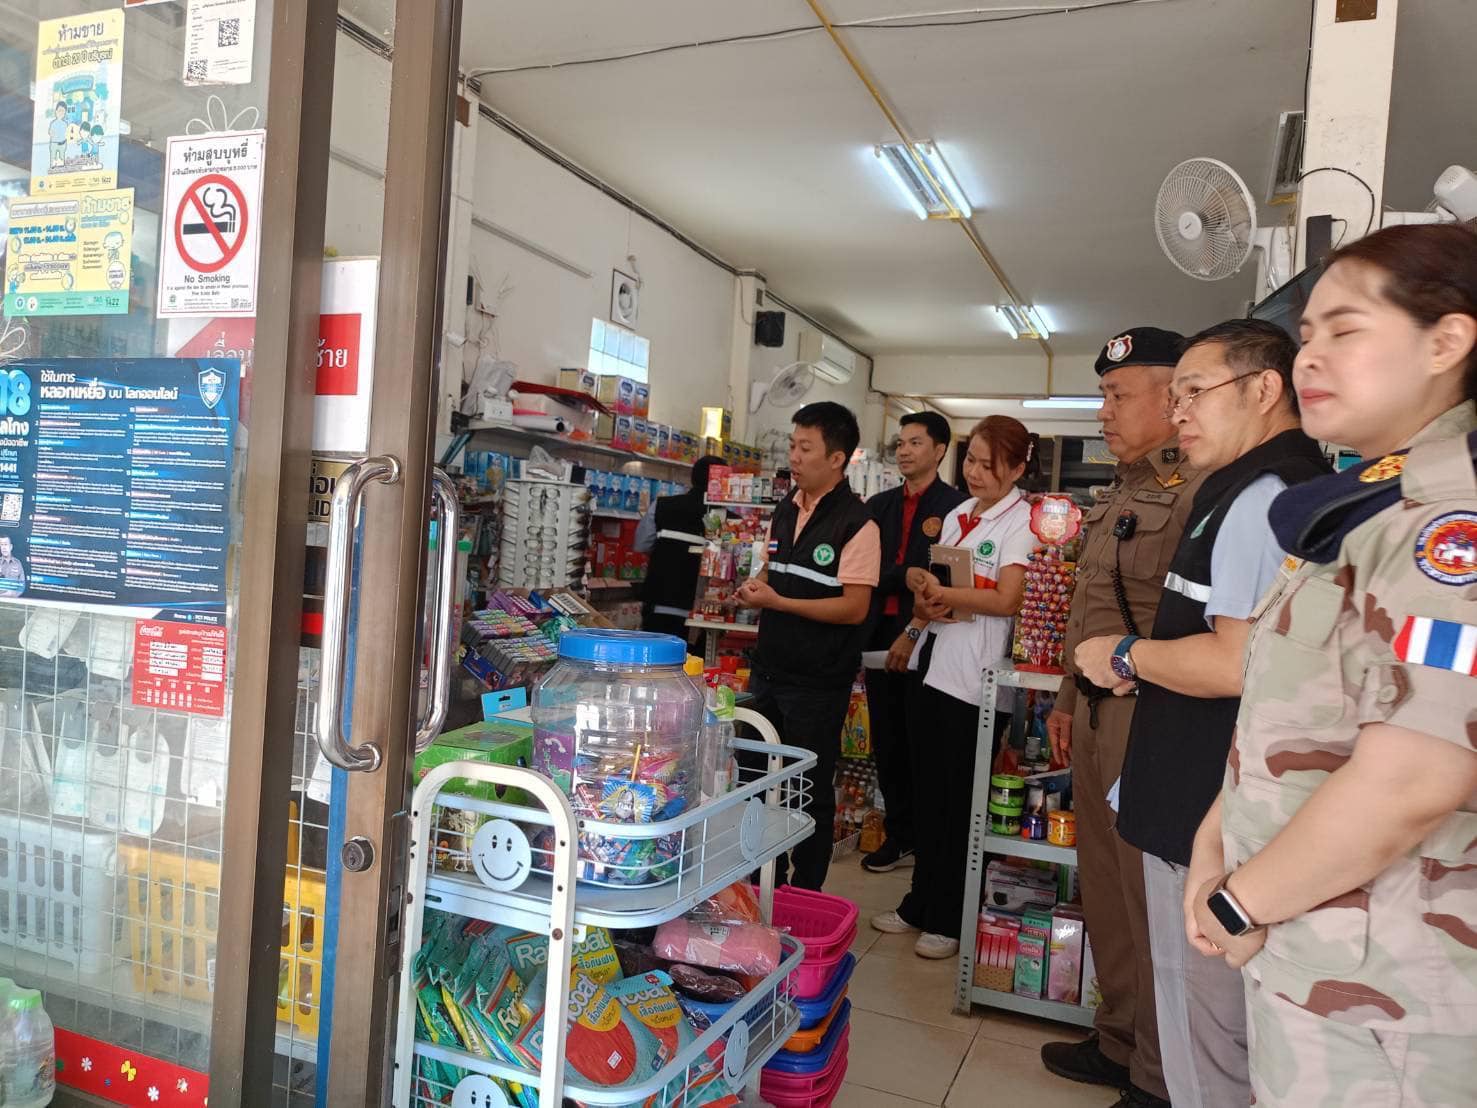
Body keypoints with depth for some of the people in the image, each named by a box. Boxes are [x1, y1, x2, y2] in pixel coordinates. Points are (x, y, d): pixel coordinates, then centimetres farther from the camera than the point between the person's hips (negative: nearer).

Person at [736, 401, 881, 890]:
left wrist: (778, 602, -22)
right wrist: (757, 584, 0)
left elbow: (854, 608, -20)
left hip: (817, 683, -8)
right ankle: (764, 886, 35)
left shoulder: (856, 524, -15)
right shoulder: (786, 510, 9)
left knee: (811, 792, 6)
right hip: (769, 668, 8)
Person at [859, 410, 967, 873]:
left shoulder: (955, 506, -4)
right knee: (887, 742, 10)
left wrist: (914, 631, -15)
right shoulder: (880, 506, 14)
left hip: (926, 639, -5)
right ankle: (899, 835, 22)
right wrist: (911, 577, -10)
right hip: (881, 635, 5)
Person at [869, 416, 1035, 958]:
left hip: (973, 675, -7)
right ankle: (921, 904, 29)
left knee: (957, 801, 4)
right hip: (933, 663, 7)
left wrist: (939, 593, -12)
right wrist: (927, 601, -5)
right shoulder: (957, 516, 13)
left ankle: (950, 920, 19)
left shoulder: (1020, 520, -8)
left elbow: (1006, 599, -19)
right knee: (926, 792, 15)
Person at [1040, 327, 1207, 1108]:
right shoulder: (1119, 494, 16)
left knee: (1150, 896, 2)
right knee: (1103, 887, 17)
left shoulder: (1197, 489, -15)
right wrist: (1068, 700, 22)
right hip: (1097, 712, 9)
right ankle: (1119, 1043, 34)